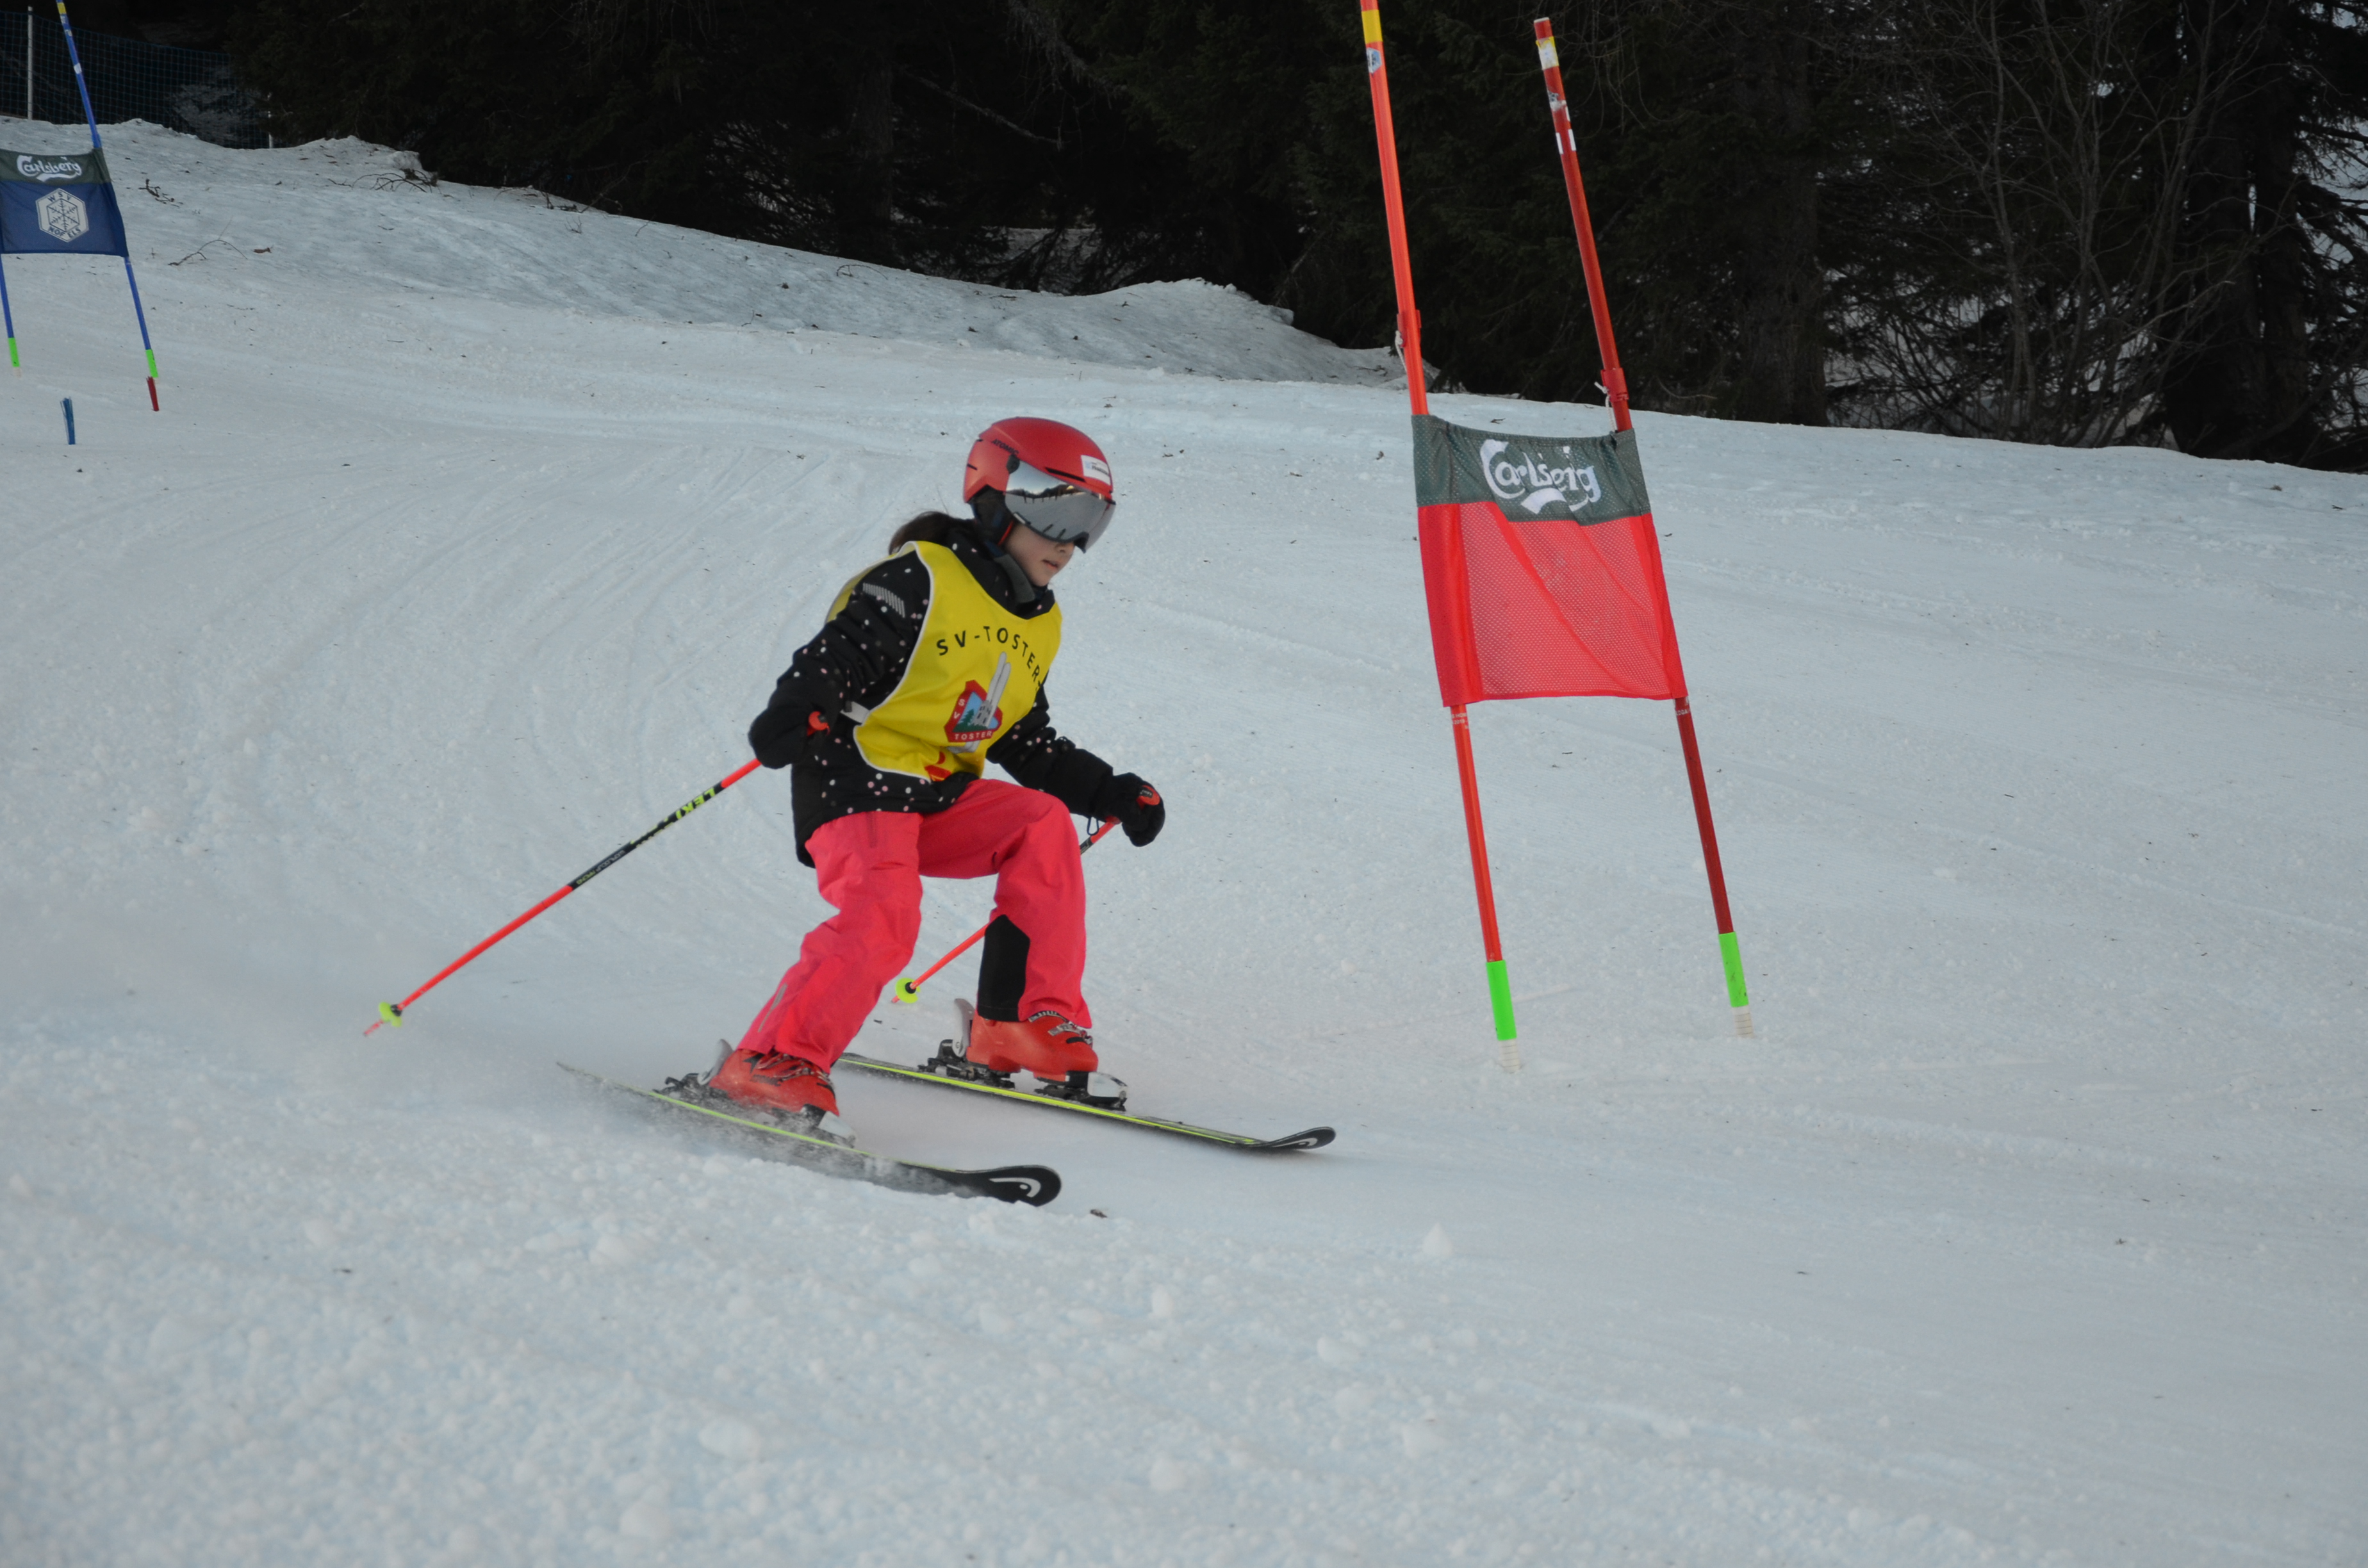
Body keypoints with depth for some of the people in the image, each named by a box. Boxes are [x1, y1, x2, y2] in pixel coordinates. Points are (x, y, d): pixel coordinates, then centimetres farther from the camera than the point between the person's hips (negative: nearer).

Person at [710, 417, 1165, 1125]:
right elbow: (839, 654, -18)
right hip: (856, 782, -8)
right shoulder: (921, 580, -9)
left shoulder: (1039, 627, 17)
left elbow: (1029, 744, 24)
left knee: (1043, 823, -13)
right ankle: (771, 1064, -23)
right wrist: (793, 714, -37)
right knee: (883, 920, -28)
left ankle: (1023, 1023, -10)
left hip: (941, 800, 8)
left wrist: (1111, 793, 16)